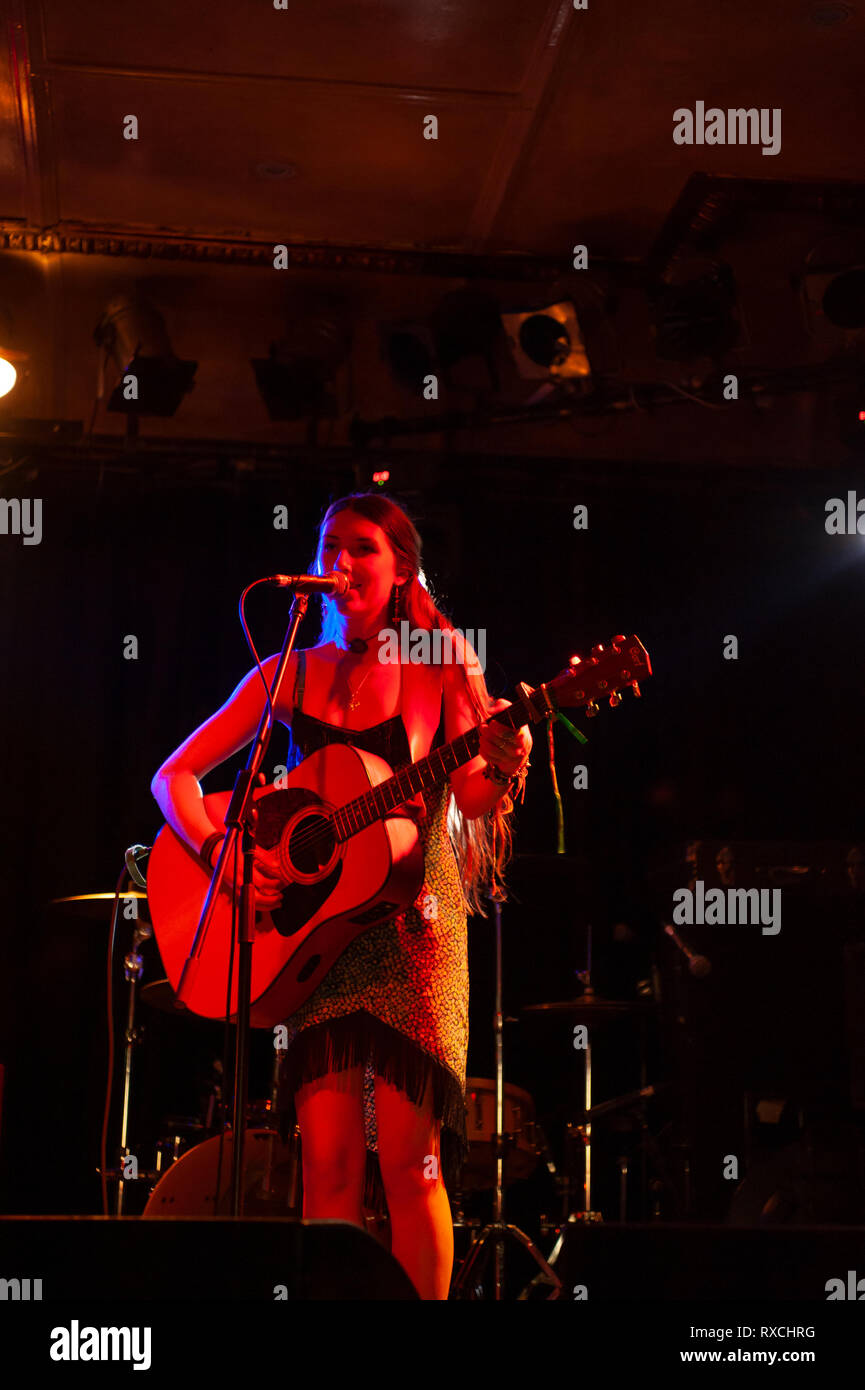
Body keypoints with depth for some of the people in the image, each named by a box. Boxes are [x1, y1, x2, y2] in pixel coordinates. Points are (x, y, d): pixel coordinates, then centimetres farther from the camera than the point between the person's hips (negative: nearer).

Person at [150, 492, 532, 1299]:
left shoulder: (440, 668, 5)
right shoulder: (291, 674, 11)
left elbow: (470, 795, -2)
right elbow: (175, 776, 11)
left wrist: (502, 769, -24)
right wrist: (220, 849, -7)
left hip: (412, 920, -2)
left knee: (408, 1158, -8)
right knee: (329, 1159, -4)